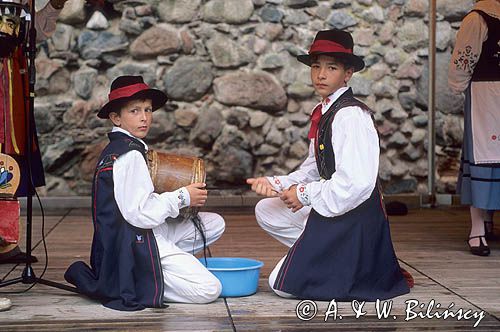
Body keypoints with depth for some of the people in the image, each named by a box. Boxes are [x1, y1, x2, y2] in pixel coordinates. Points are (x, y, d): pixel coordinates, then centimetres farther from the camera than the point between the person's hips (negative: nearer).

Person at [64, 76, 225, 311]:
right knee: (209, 290, -16)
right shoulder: (130, 154, -16)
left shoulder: (113, 150, 15)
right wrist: (182, 197, -10)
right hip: (136, 243, -10)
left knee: (215, 224, 15)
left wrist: (168, 198, 8)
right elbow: (139, 214, -22)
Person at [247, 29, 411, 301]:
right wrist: (277, 185, -2)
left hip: (354, 215, -9)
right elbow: (313, 169, 14)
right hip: (328, 209, 9)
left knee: (283, 285, -6)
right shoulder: (322, 112, 8)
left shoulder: (351, 115, -20)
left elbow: (357, 182, -26)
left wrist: (305, 194, -16)